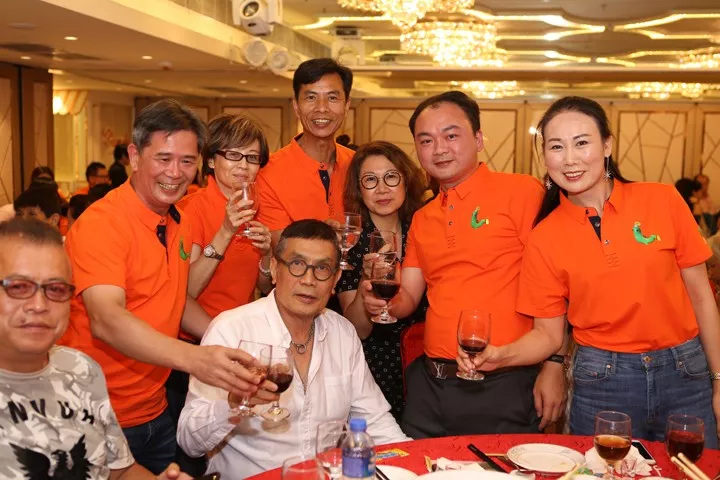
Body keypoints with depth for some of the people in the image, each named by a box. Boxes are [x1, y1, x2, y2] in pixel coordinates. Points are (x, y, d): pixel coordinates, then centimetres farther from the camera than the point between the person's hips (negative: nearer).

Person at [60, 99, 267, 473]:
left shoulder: (177, 225, 5)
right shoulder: (101, 223, -20)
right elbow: (106, 320, -33)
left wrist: (230, 345, 0)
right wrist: (193, 358, -47)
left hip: (155, 411, 7)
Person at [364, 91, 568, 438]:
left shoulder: (520, 192, -7)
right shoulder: (422, 219, 13)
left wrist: (554, 365, -15)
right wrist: (385, 302, -7)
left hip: (504, 386, -5)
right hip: (430, 386, 6)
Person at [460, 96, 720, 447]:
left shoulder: (663, 201, -5)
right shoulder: (544, 237, -5)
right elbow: (548, 334, 0)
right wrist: (499, 355, -19)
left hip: (684, 374, 1)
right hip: (601, 383, 0)